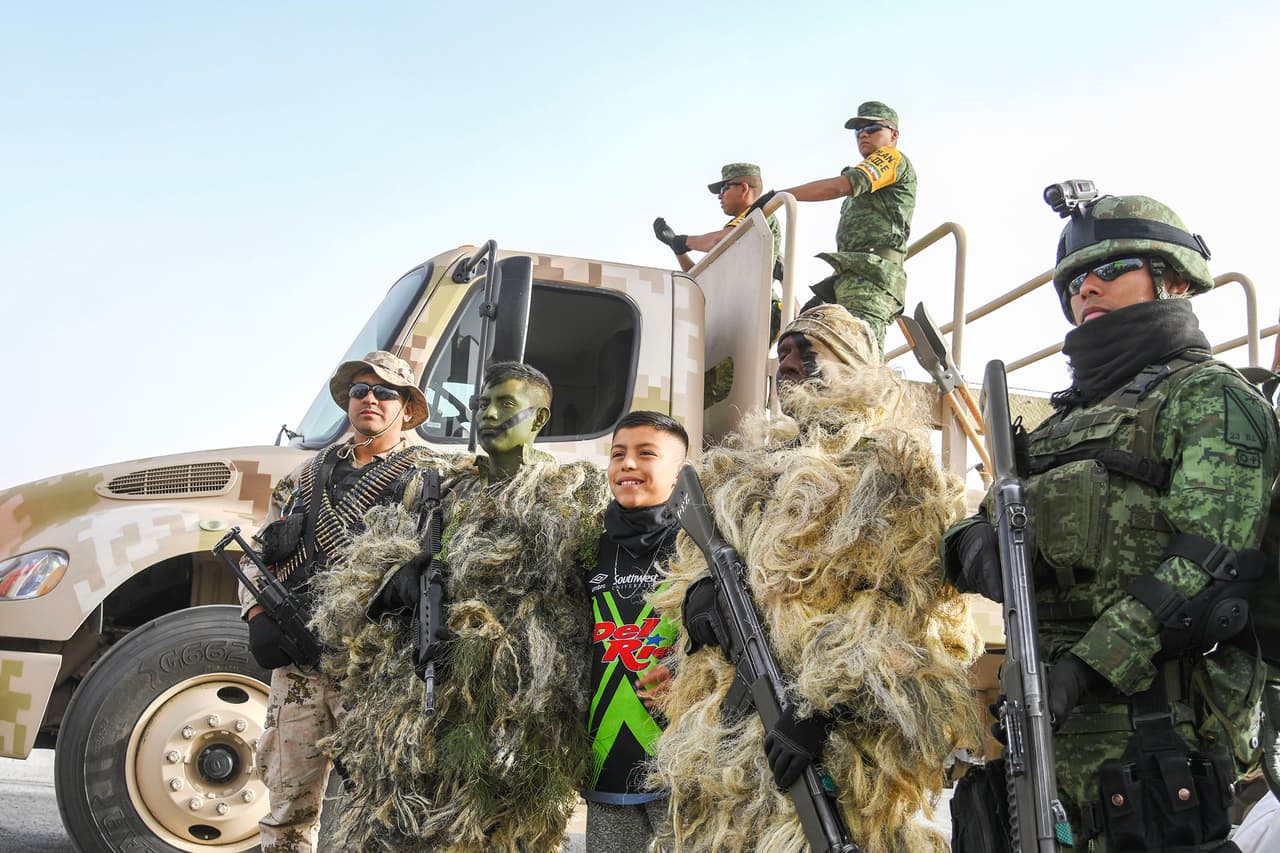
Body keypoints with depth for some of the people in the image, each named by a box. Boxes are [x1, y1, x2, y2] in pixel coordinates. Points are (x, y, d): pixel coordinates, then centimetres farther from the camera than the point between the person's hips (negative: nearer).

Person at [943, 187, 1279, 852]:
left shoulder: (1210, 396, -1)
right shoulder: (1067, 418, 24)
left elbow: (1208, 561, -15)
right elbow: (1001, 517, 18)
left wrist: (1088, 667, -24)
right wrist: (974, 541, -8)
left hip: (1151, 722, -7)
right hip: (1042, 713, 8)